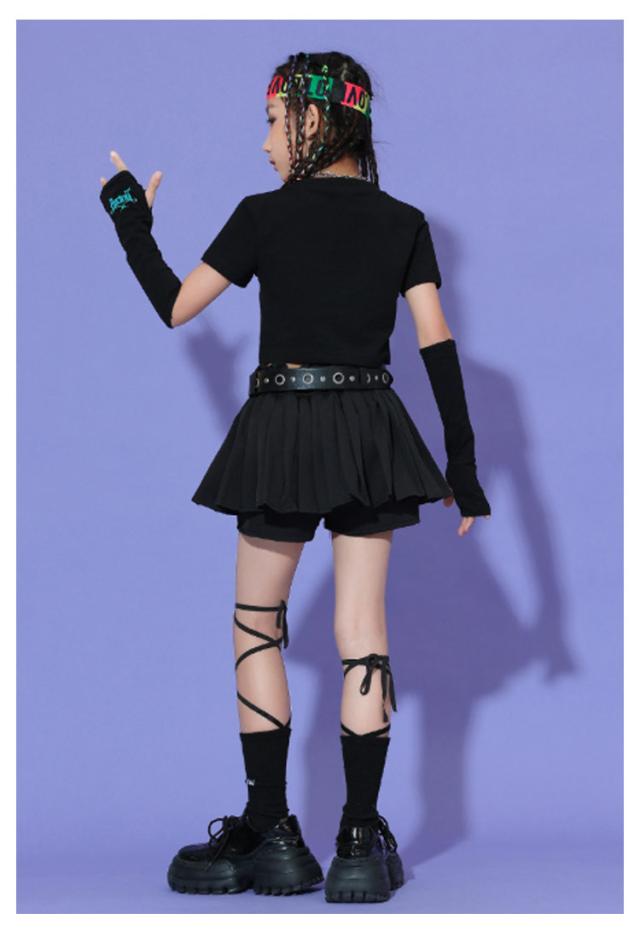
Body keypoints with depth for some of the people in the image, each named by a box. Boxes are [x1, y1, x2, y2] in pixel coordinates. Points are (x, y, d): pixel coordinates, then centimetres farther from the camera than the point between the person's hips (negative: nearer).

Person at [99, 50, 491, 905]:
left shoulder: (265, 216, -5)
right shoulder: (403, 223, 3)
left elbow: (175, 308, 1)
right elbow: (439, 346, 0)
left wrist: (129, 219, 15)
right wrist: (462, 461, 4)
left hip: (281, 434, -2)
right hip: (371, 434, 2)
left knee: (256, 627, 11)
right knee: (362, 634, 4)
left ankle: (271, 836, 10)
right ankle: (362, 846, 1)